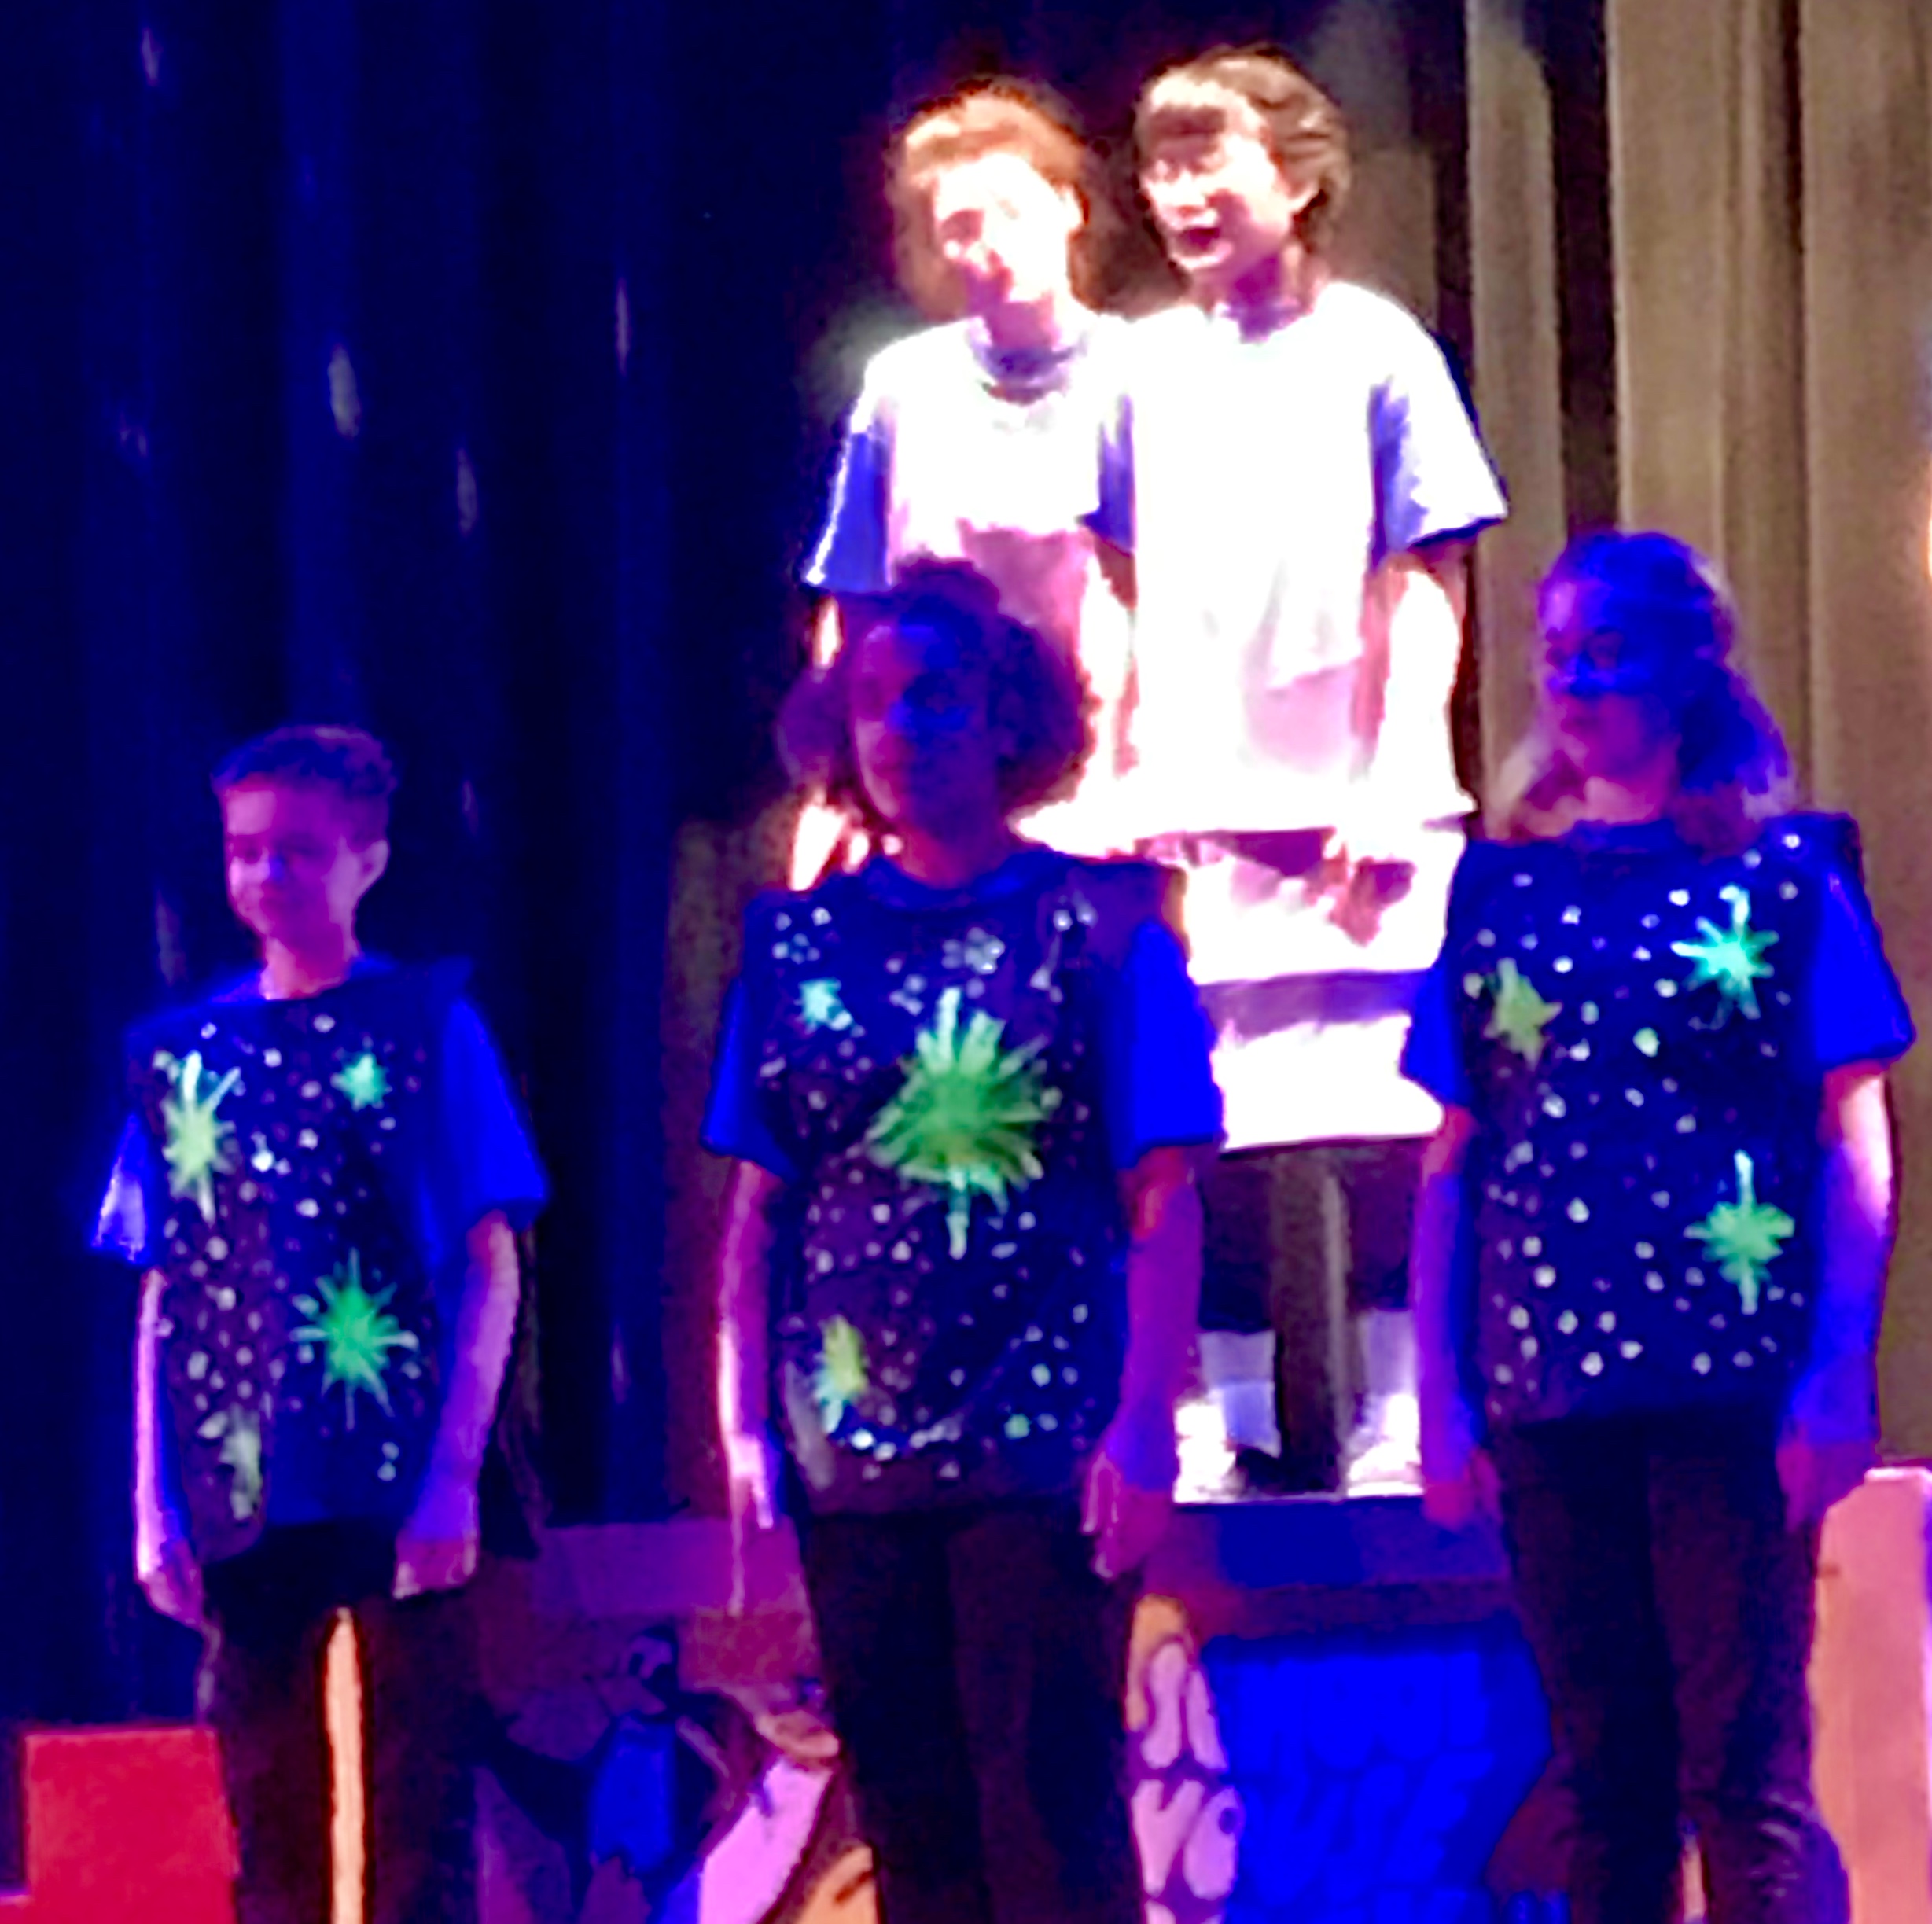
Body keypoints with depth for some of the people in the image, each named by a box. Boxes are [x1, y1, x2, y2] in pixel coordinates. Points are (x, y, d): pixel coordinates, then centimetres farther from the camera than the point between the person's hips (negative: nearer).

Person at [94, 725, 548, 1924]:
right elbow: (164, 1301, 12)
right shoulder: (182, 1054, 11)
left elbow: (490, 1270, -1)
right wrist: (156, 1508, 5)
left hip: (400, 1492, -3)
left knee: (419, 1822, -3)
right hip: (241, 1499, 3)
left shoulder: (425, 1026, 3)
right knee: (270, 1824, 6)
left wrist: (452, 1476, -10)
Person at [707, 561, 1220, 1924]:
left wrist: (1144, 1428, -11)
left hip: (1047, 1446, -4)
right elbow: (760, 1208, 12)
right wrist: (746, 1423, 4)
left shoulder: (1095, 922, 1)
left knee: (1049, 1811, -7)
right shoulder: (801, 940, 11)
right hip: (855, 1449, 4)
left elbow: (1163, 1205, -3)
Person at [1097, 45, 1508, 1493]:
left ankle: (1401, 1419, 2)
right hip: (1198, 814, 3)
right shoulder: (1150, 367, 9)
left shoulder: (1373, 348, 0)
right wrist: (1114, 789, 4)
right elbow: (1122, 602, 12)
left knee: (1381, 1126, -6)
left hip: (1355, 813, -3)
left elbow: (1427, 592, -3)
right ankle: (1229, 1422, 10)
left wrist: (1391, 787, -11)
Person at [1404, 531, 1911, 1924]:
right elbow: (1452, 1161, 13)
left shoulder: (1783, 873, 4)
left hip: (1732, 1380, -3)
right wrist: (1443, 1391, 5)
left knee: (1746, 1781, -7)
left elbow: (1854, 1141, 0)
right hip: (1551, 1388, 3)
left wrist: (1842, 1369, -10)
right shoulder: (1503, 887, 13)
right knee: (1610, 1784, 6)